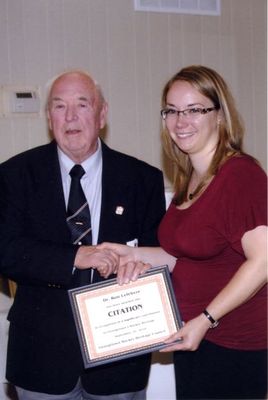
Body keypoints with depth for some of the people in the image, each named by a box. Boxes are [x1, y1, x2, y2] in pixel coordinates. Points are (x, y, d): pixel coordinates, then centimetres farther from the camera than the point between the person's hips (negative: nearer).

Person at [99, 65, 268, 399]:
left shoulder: (241, 173, -17)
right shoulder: (188, 179, 9)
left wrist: (206, 320, -20)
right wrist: (137, 255, 1)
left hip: (232, 344, -8)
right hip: (190, 336, 8)